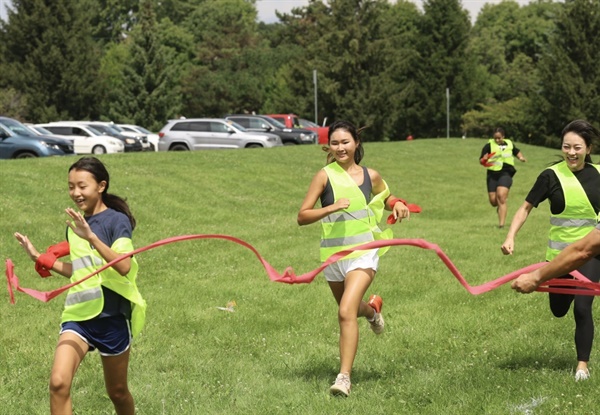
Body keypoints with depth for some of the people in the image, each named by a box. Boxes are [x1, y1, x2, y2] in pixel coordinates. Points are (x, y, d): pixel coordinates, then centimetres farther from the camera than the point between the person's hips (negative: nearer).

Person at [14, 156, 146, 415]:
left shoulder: (117, 221, -10)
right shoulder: (75, 224, 9)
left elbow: (124, 267, -26)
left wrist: (91, 237, -33)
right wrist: (40, 258, 14)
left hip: (112, 316, -4)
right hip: (78, 315, 4)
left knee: (117, 393, 13)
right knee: (58, 383, -18)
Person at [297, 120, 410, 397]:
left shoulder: (370, 176, 1)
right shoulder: (325, 176, -6)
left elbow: (386, 198, 22)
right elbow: (302, 217, -10)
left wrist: (398, 205, -1)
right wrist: (331, 208, -25)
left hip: (363, 251, -2)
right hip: (332, 254, 2)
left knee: (346, 313, -19)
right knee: (349, 309, 23)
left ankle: (344, 377, -16)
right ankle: (372, 309, 60)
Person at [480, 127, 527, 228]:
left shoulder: (509, 144, 8)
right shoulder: (489, 146, -1)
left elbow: (516, 152, 30)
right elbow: (481, 161, -3)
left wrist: (521, 157, 10)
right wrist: (484, 160, -26)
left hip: (505, 174, -1)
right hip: (492, 175, 1)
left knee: (501, 197, -20)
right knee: (493, 201, 1)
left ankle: (501, 224, -20)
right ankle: (500, 206, 41)